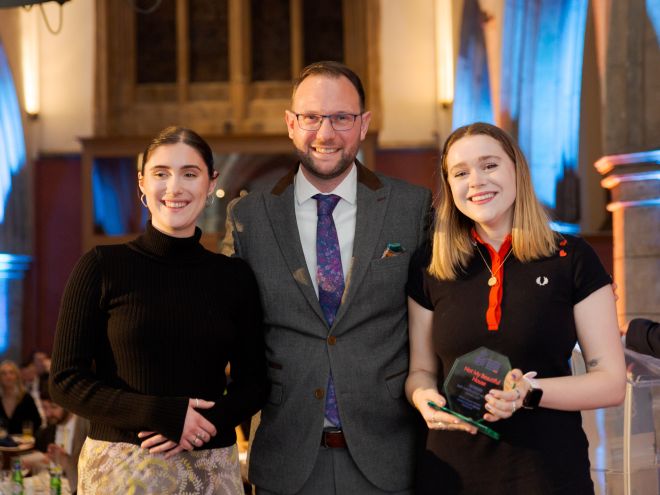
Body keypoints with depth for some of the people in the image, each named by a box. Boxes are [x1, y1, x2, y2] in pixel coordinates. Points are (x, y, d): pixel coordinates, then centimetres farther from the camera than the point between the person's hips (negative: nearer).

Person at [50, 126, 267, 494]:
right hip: (120, 465, -2)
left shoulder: (235, 276, 3)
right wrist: (164, 414, -16)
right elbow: (66, 381, -5)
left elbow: (253, 383, 7)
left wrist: (205, 420, -13)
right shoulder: (102, 267, -3)